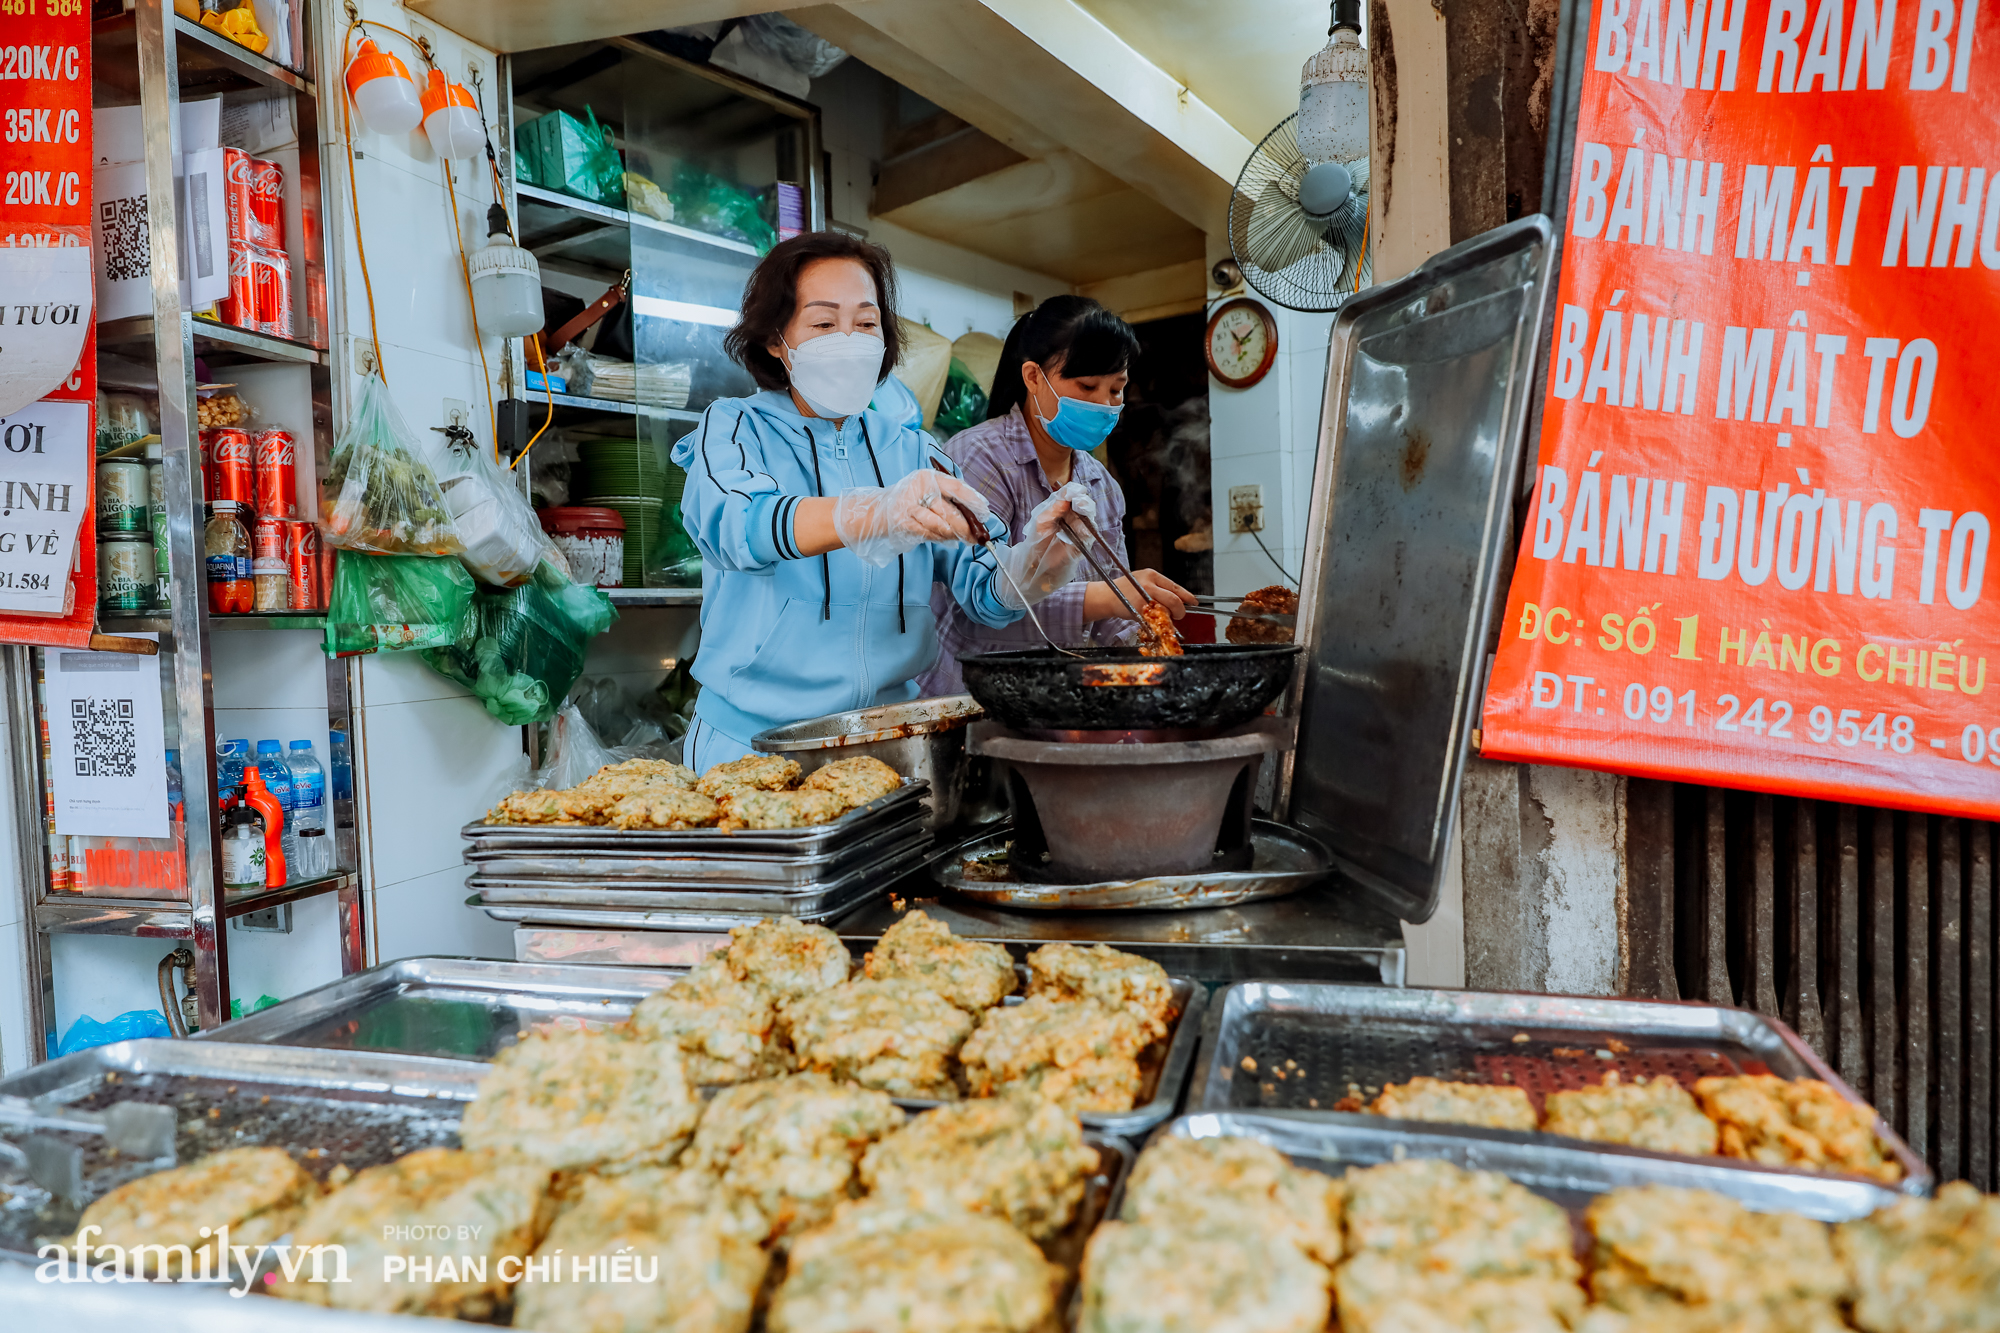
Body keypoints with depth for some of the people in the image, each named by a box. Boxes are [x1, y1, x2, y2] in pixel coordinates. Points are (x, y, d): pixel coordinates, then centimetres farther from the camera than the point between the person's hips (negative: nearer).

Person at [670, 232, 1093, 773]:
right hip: (754, 743, -2)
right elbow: (737, 524, -21)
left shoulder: (912, 450, 12)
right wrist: (877, 513, -38)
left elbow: (986, 594, 1)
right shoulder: (734, 429, 3)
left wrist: (1040, 550, -21)